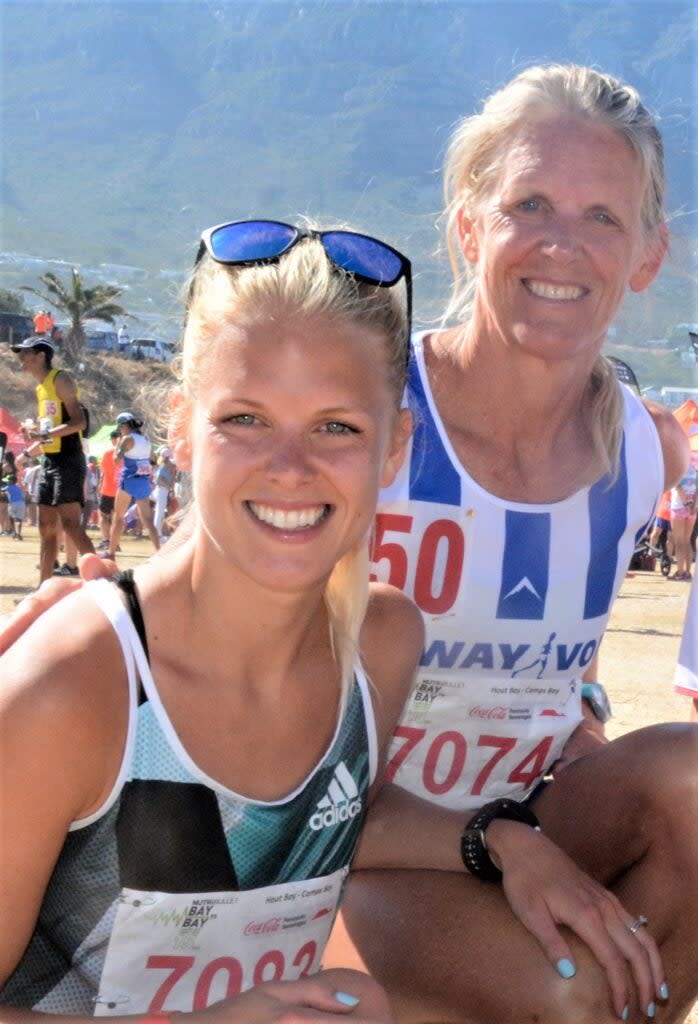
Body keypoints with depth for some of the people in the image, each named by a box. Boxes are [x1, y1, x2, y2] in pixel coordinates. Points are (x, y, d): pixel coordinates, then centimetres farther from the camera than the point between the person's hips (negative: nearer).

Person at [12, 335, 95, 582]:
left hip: (68, 462, -9)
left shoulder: (61, 379, -8)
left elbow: (78, 422, -18)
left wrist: (44, 435, -25)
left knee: (70, 524, -15)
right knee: (46, 527, 9)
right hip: (49, 462, 9)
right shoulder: (41, 388, 18)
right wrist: (30, 450, 18)